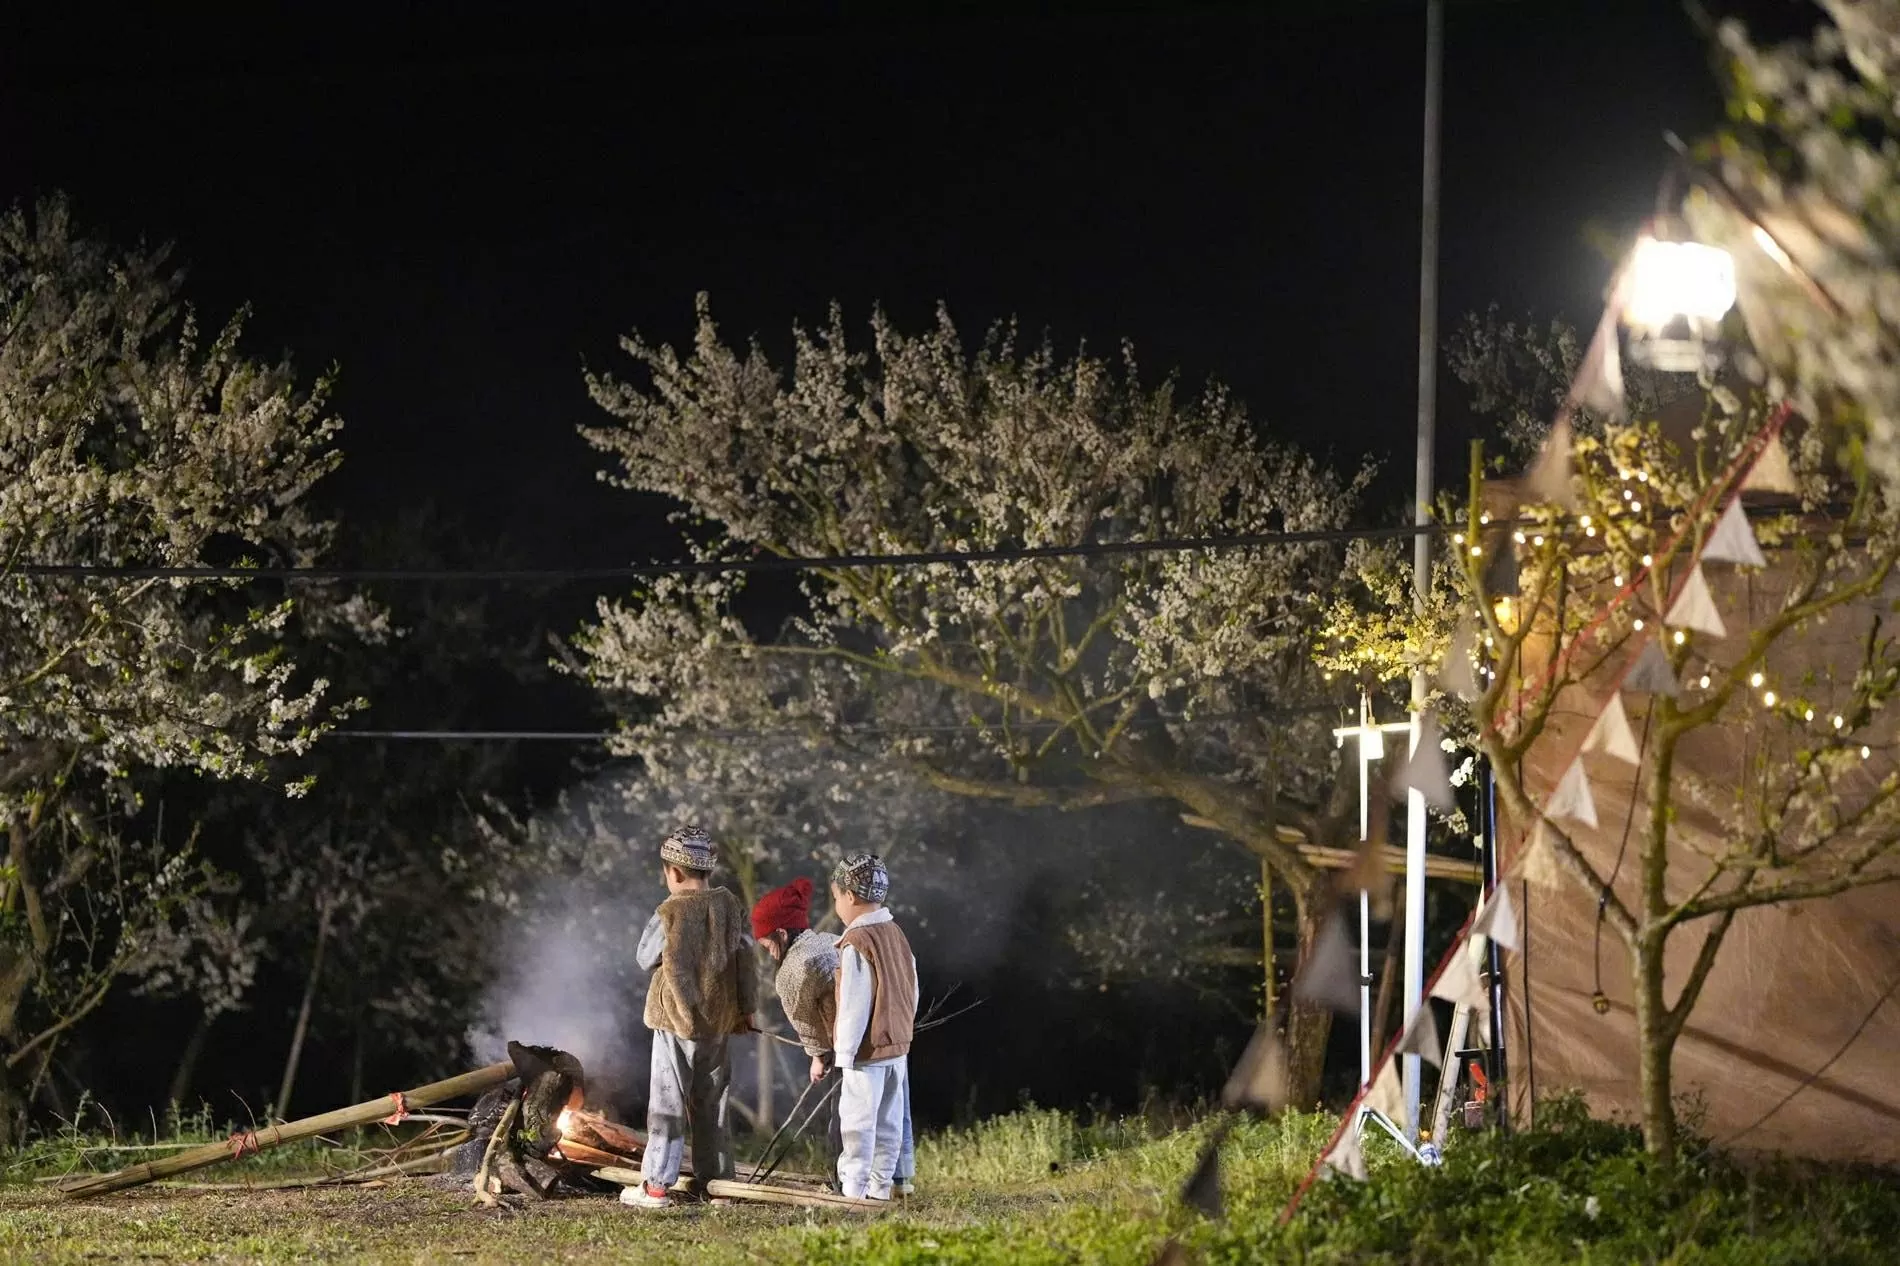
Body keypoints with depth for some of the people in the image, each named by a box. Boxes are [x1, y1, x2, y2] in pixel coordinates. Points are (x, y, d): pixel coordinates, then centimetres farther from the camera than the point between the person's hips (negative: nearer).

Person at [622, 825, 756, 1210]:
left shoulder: (671, 912, -15)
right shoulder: (730, 906, 1)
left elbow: (645, 958, -6)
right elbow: (744, 958, 7)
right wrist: (745, 1009, 15)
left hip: (678, 1018, -5)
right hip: (719, 1019, 5)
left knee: (668, 1100, -1)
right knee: (712, 1100, 14)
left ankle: (656, 1184, -2)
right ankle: (715, 1177, 18)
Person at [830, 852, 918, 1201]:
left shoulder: (856, 943, -17)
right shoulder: (897, 934, 8)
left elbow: (854, 1004, -18)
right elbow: (912, 990, 15)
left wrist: (845, 1052, -14)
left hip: (868, 1048, -8)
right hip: (898, 1043, 8)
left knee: (857, 1120, -4)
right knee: (889, 1120, 12)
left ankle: (853, 1188, -3)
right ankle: (880, 1187, 18)